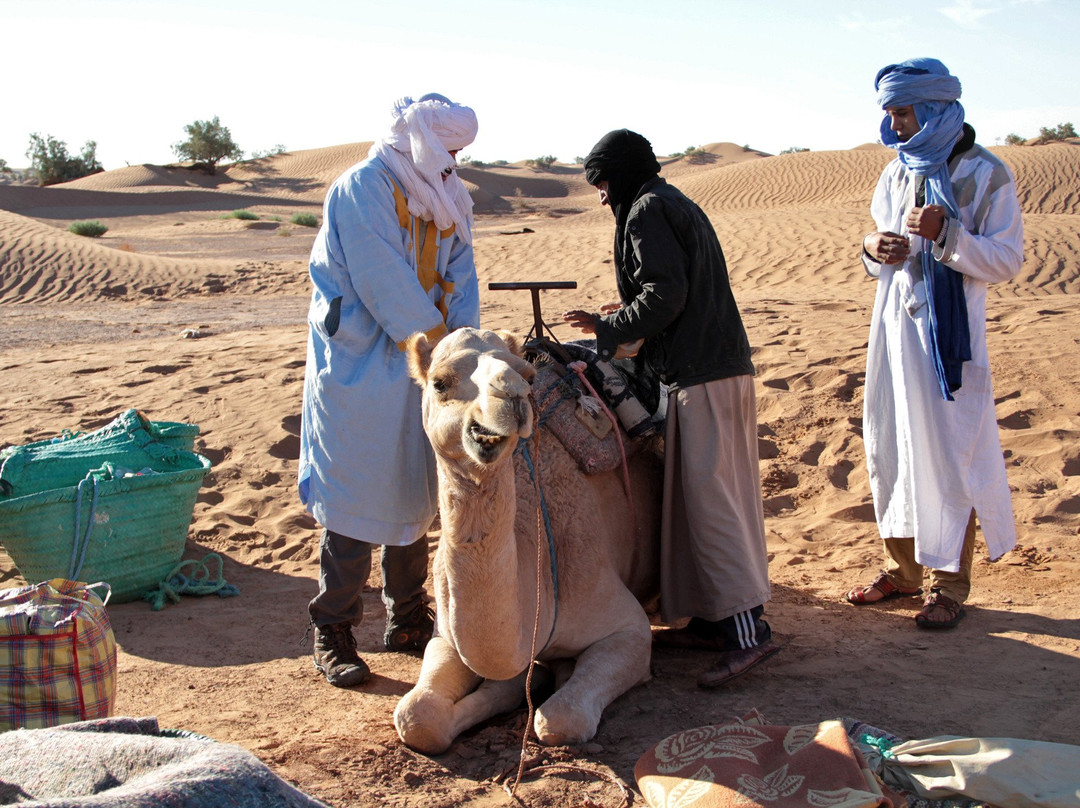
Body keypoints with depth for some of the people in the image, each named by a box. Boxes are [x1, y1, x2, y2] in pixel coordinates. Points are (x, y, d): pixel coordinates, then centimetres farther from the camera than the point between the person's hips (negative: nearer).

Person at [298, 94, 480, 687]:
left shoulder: (447, 198, 11)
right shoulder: (361, 189, -12)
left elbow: (460, 277, 8)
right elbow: (386, 286, -18)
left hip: (421, 369, 7)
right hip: (359, 367, -7)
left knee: (415, 494, 13)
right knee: (354, 500, -3)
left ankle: (408, 621, 26)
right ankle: (333, 635, 9)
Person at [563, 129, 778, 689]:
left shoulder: (646, 210, -5)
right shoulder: (678, 206, 24)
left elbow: (665, 293, -16)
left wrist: (610, 328, -4)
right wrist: (621, 331, 22)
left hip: (699, 375, -10)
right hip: (725, 365, 10)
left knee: (708, 497, -11)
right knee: (699, 495, 11)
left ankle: (748, 627, -11)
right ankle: (711, 619, 15)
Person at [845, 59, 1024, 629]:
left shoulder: (984, 174, -5)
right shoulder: (896, 174, 12)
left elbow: (1007, 261, -9)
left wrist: (948, 234, -23)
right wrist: (874, 250, -4)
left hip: (949, 330, -6)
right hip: (893, 325, 6)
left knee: (948, 452, -4)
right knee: (889, 447, 9)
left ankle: (950, 585, 7)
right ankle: (904, 568, 23)